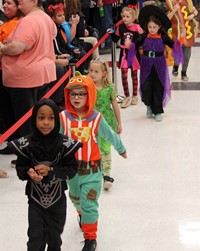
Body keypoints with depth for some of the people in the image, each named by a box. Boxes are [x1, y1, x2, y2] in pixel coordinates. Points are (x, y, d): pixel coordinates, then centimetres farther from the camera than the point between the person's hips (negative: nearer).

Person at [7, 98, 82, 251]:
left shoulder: (64, 144, -15)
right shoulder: (27, 144, -14)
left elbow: (72, 169, -10)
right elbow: (20, 168, -5)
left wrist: (51, 170, -25)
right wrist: (29, 173, -27)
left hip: (57, 199, 1)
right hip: (36, 200, -1)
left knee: (54, 237, 19)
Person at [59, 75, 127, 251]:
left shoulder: (96, 118, -13)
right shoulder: (63, 118, -14)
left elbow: (110, 136, 2)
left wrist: (121, 149, 17)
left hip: (91, 169, -2)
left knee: (89, 203, -4)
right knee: (76, 200, 26)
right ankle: (82, 215, 60)